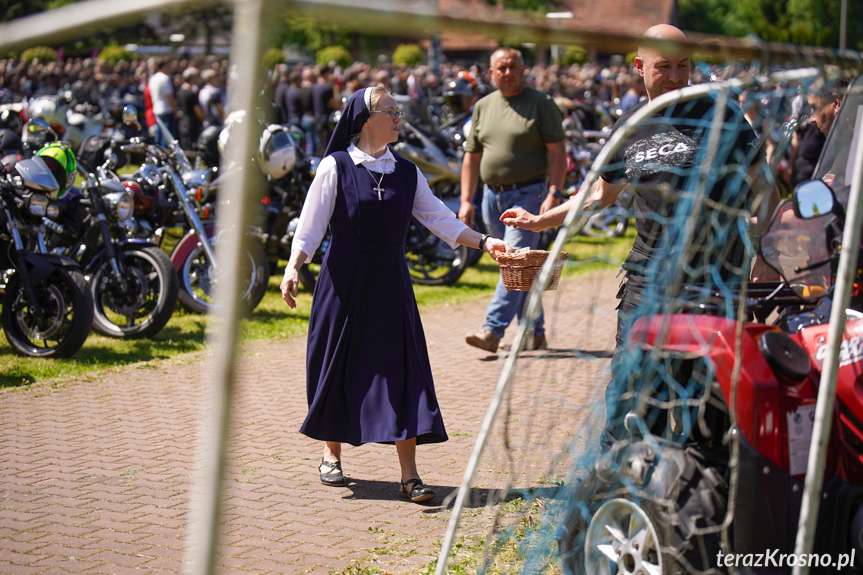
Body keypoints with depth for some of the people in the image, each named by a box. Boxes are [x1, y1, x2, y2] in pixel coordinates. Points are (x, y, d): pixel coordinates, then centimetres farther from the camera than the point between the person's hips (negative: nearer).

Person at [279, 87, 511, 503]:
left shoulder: (406, 173, 8)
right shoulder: (335, 167, -4)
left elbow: (440, 219, 8)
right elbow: (311, 223, -6)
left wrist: (483, 241, -2)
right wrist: (293, 268, -18)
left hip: (390, 282, 3)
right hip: (344, 281, -3)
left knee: (402, 371, -4)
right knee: (339, 367, 6)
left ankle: (409, 475, -1)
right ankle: (332, 455, 29)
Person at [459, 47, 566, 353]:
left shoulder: (541, 103, -2)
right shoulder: (483, 106, 12)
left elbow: (558, 152, -7)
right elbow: (471, 156, 15)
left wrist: (553, 194, -17)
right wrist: (466, 200, 8)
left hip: (529, 193, -6)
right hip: (492, 195, 6)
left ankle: (493, 330, -19)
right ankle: (535, 333, 19)